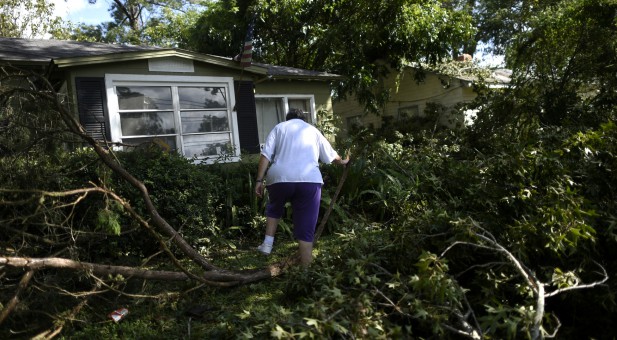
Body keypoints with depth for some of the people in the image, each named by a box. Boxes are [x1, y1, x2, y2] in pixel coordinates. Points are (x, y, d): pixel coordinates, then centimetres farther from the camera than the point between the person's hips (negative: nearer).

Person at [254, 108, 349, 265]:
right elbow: (331, 155, 36)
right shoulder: (313, 130, 25)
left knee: (274, 209, 32)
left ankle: (267, 243, 25)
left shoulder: (279, 127, 20)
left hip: (280, 178, 0)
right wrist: (342, 161, 56)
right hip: (309, 180, 0)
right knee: (305, 229, 4)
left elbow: (266, 155, 6)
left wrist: (260, 180, 5)